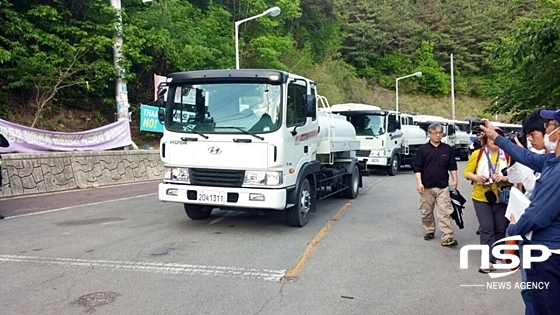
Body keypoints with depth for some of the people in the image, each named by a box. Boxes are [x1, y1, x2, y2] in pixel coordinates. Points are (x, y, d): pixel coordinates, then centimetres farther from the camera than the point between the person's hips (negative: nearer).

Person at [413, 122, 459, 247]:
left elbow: (452, 166, 11)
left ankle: (447, 237, -8)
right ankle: (429, 231, 29)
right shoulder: (422, 149, -1)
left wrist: (454, 181, 3)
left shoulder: (448, 149, 5)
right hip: (427, 187, 0)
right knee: (426, 212, 12)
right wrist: (419, 183, -10)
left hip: (443, 187, 0)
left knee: (445, 213, -6)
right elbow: (417, 168, -2)